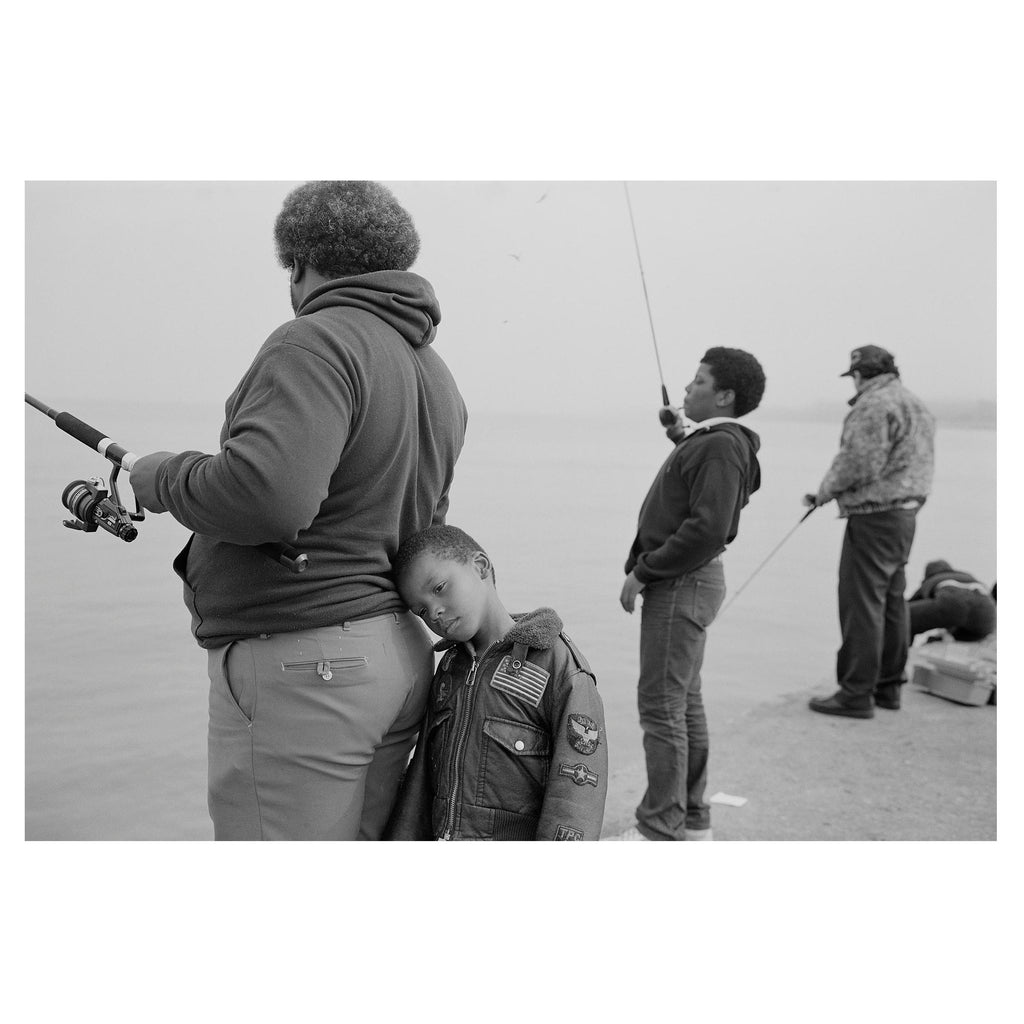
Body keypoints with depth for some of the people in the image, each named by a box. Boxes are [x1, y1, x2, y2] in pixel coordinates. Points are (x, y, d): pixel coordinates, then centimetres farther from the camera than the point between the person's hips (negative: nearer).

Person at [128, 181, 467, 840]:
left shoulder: (317, 342, -14)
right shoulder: (437, 376, 14)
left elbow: (266, 496, -28)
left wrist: (159, 477, -10)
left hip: (297, 668, -9)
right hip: (399, 657, 9)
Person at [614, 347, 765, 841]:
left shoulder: (720, 446, -17)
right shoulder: (707, 441, 15)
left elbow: (708, 528, -25)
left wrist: (643, 571, -19)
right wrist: (679, 436, 22)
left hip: (683, 583, -11)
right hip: (683, 582, 11)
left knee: (661, 705, -5)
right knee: (684, 701, 16)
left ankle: (660, 828, 4)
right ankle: (692, 820, 28)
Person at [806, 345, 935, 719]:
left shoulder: (873, 406, -15)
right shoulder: (917, 405, 17)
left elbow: (857, 463, -22)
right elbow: (911, 465, 18)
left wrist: (824, 493, -6)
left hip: (874, 516, -10)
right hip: (906, 512, 10)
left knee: (862, 604, -5)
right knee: (891, 601, 16)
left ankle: (857, 693, 0)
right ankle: (888, 686, 24)